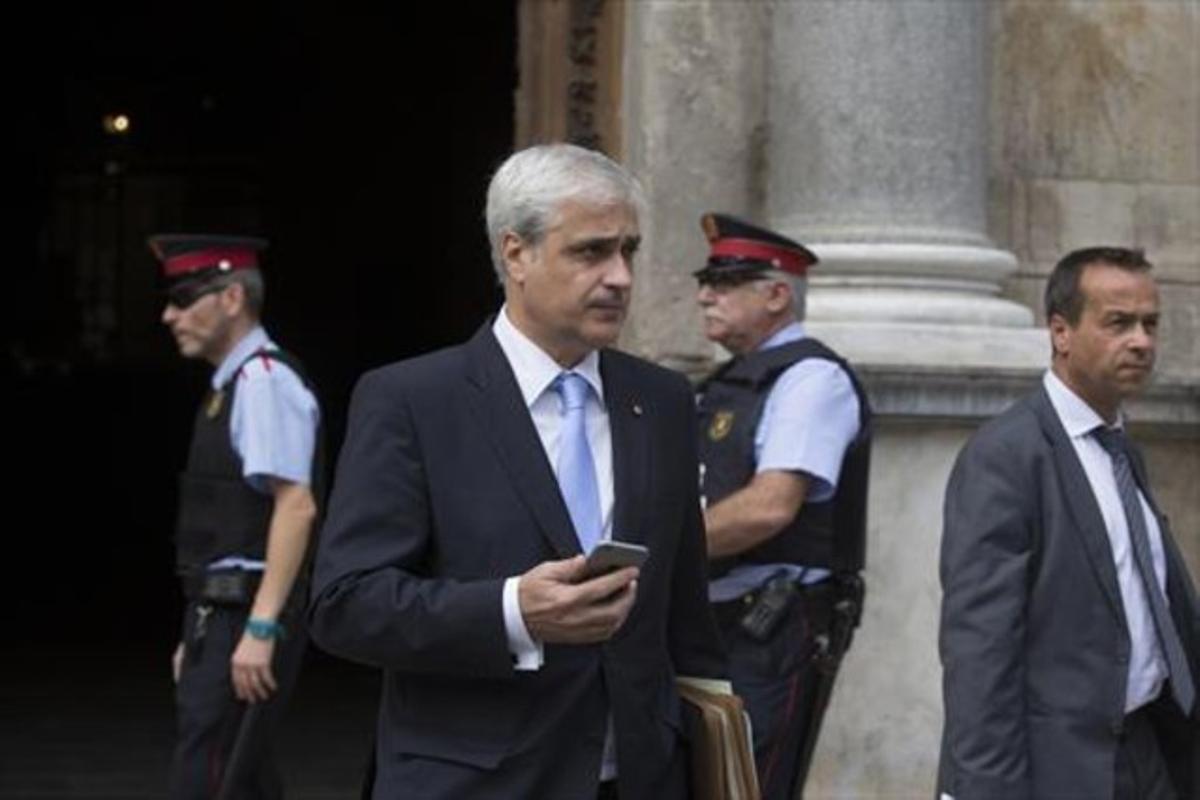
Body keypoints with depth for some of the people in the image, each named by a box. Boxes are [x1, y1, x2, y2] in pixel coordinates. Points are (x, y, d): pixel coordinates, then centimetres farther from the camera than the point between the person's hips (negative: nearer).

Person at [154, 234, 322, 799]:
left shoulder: (265, 382, -13)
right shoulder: (230, 387, 17)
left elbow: (296, 507, -22)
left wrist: (260, 628, -25)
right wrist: (197, 634, 20)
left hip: (247, 616, -10)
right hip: (219, 617, 10)